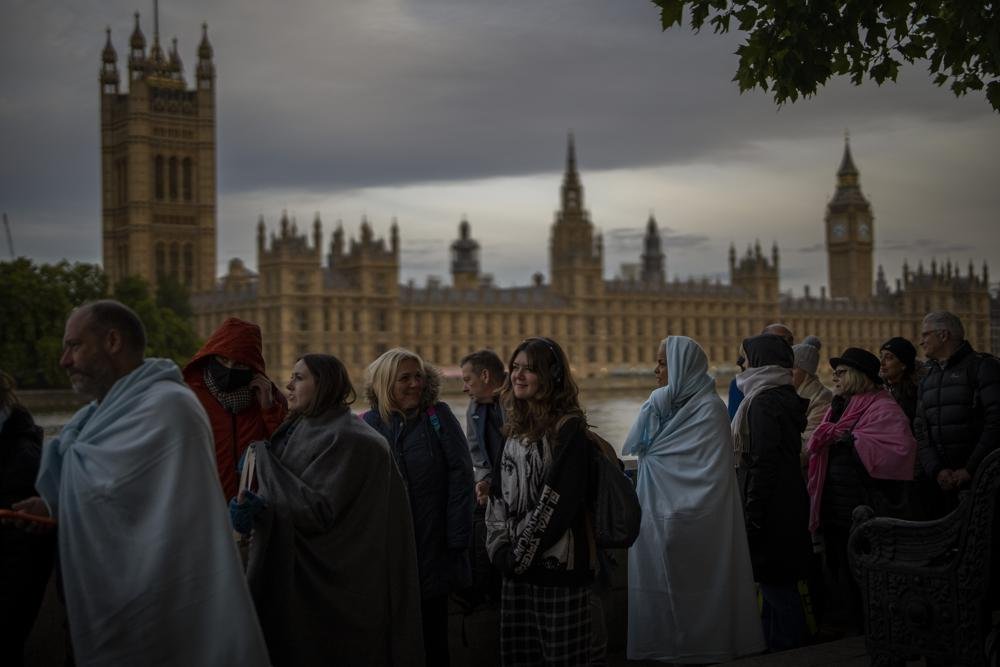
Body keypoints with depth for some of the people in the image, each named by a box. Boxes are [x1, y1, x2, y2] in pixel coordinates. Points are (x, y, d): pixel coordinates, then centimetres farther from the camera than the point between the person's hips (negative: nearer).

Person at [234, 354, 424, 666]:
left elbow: (317, 511, -23)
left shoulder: (350, 441, -15)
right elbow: (280, 497, 10)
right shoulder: (295, 431, 10)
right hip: (289, 577, 7)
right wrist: (252, 505, -13)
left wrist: (262, 459, -17)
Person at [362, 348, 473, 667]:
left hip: (433, 549, -1)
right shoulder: (369, 424, 1)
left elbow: (460, 478, -7)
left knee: (433, 637, 8)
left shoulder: (438, 416, -3)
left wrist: (457, 539, -12)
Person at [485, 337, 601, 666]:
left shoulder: (569, 429, -9)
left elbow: (557, 502, -15)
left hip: (558, 565, -7)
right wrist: (500, 548, 2)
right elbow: (501, 496, 15)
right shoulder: (516, 429, 14)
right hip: (517, 567, 7)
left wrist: (523, 554, -12)